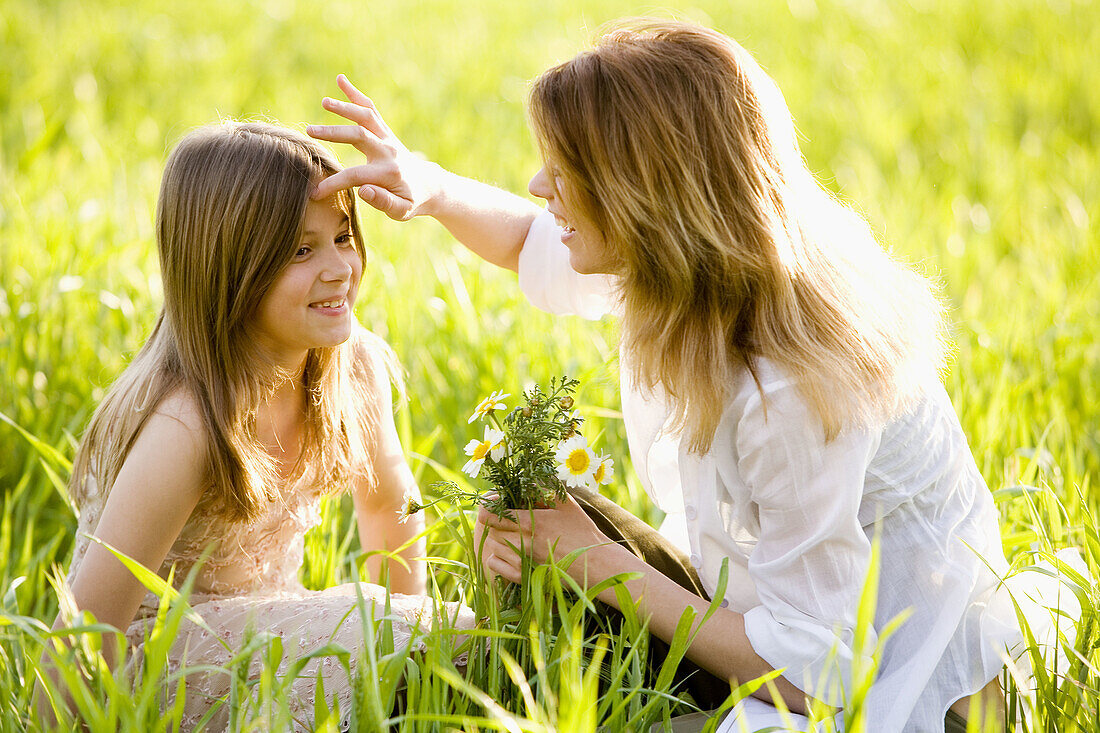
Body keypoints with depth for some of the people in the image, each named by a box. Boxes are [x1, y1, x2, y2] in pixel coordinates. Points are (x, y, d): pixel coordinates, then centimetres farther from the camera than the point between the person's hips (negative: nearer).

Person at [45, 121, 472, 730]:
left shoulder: (356, 368, -8)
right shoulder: (186, 425, -31)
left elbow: (387, 499, 14)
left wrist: (417, 614, 18)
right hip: (155, 653, -6)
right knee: (365, 632, -29)